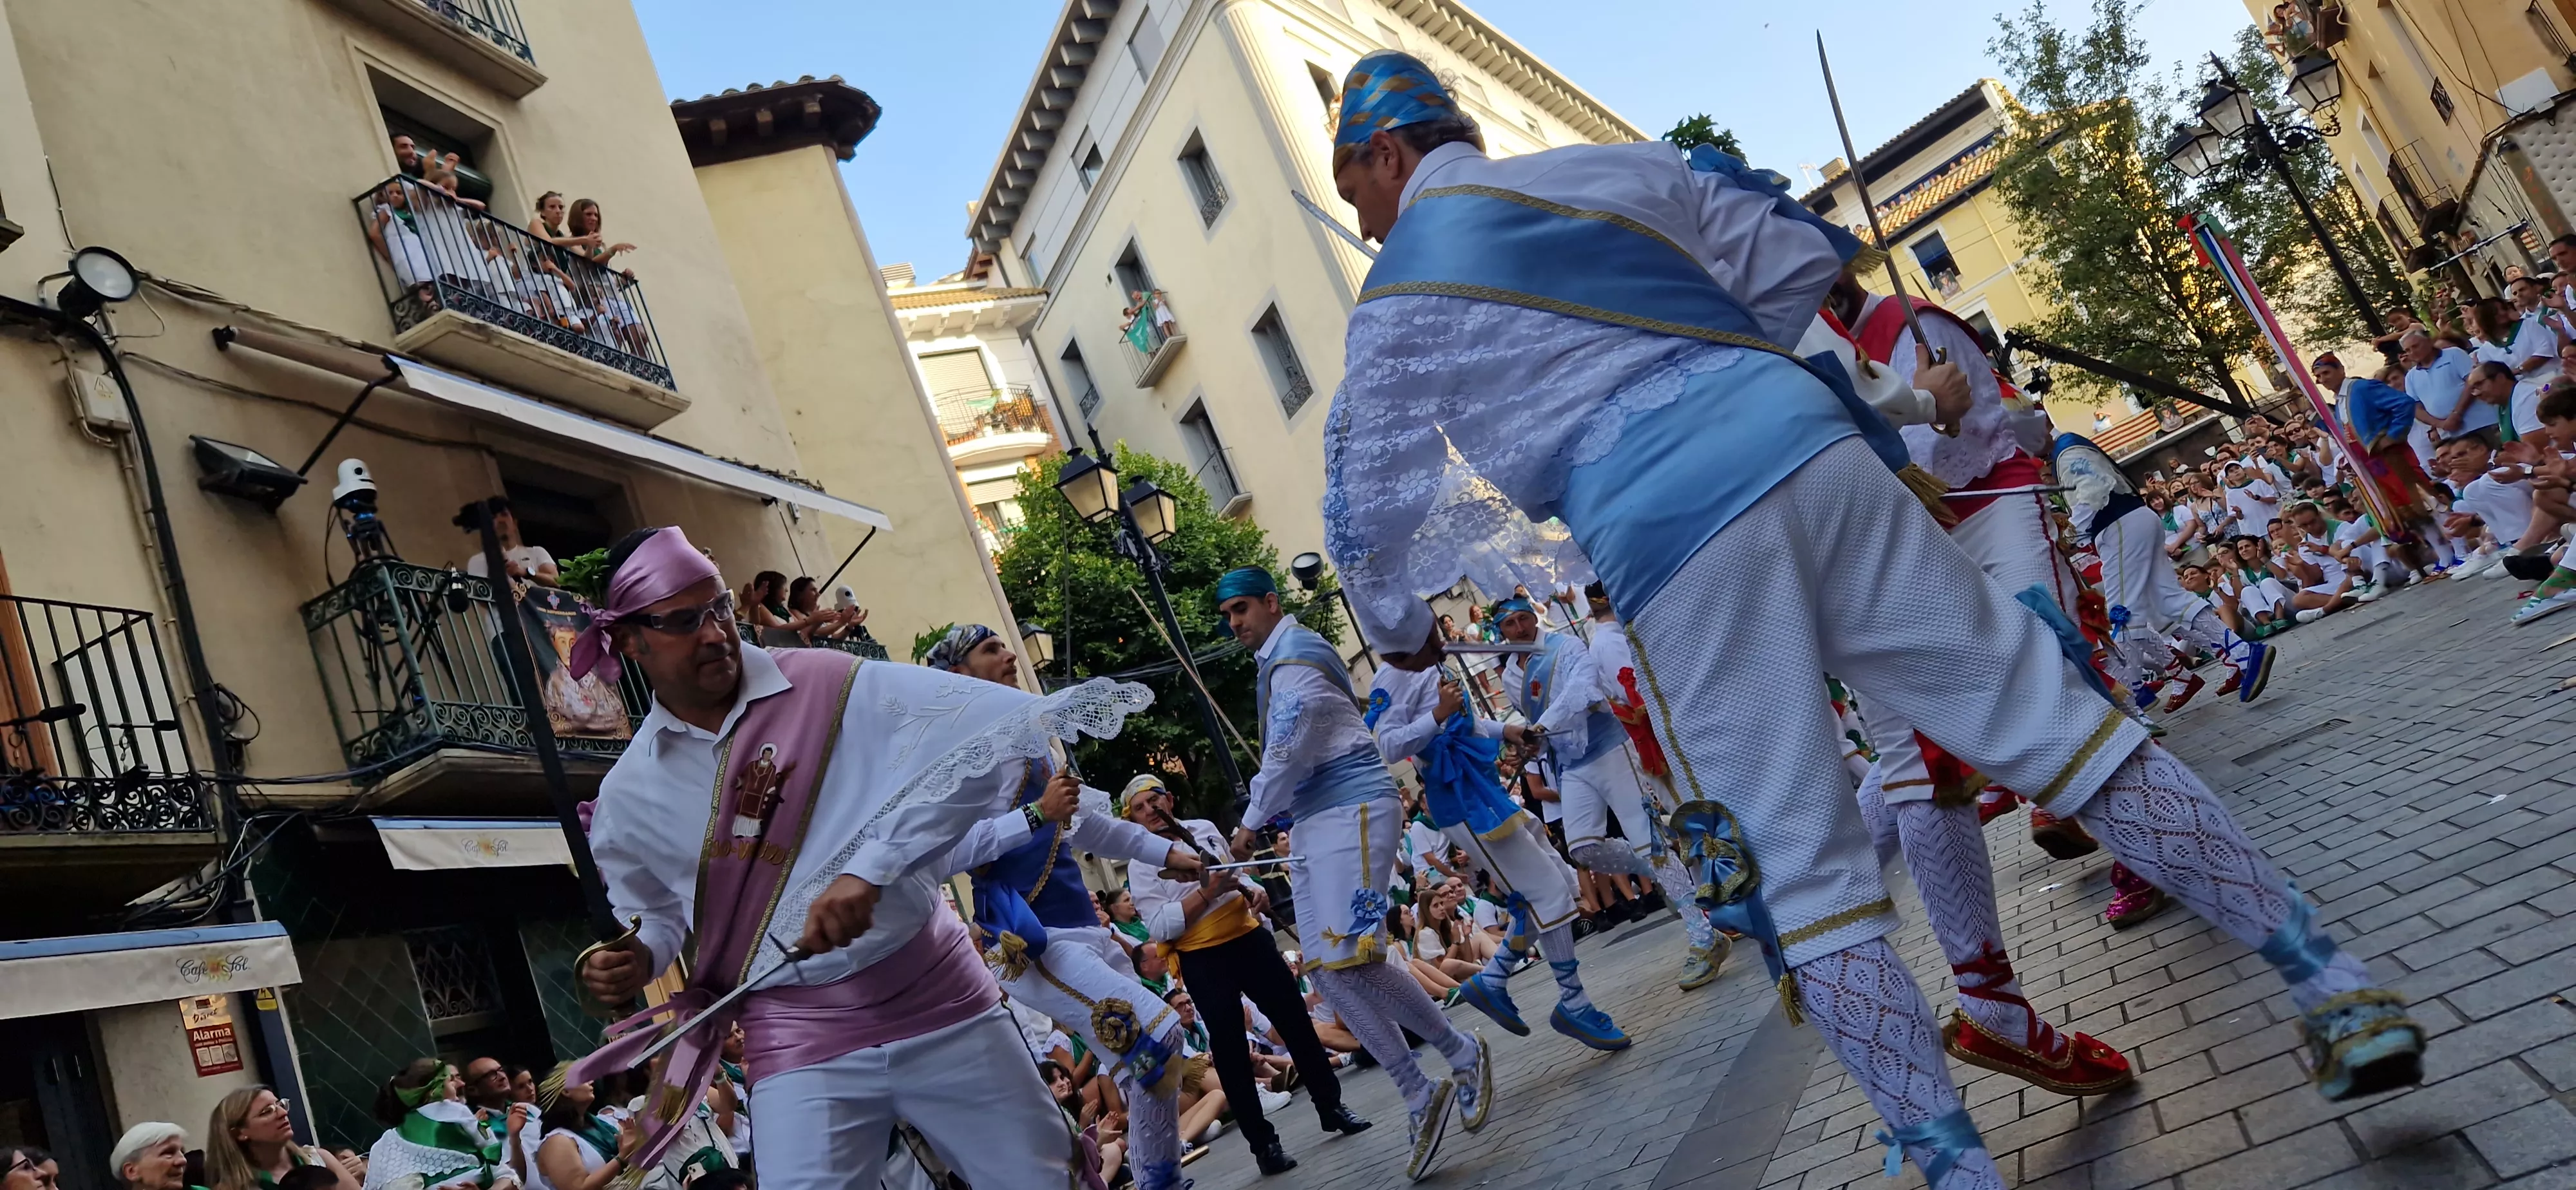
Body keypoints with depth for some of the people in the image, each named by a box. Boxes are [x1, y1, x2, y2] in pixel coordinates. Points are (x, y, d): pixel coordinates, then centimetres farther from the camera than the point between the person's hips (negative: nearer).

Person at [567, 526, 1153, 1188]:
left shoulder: (828, 685, -9)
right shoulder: (630, 793, 2)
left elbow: (1009, 729, -22)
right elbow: (655, 917, 21)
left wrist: (870, 868, -28)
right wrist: (631, 960, -4)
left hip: (939, 1006, -1)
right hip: (796, 1043, 2)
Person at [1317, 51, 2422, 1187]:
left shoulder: (1396, 301, 10)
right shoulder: (1623, 166, 20)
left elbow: (1376, 517, 12)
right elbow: (1802, 263, 24)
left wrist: (1398, 632, 31)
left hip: (1665, 549, -4)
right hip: (1809, 452, 4)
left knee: (1805, 879, 6)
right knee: (2055, 717, 9)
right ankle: (2339, 991, 13)